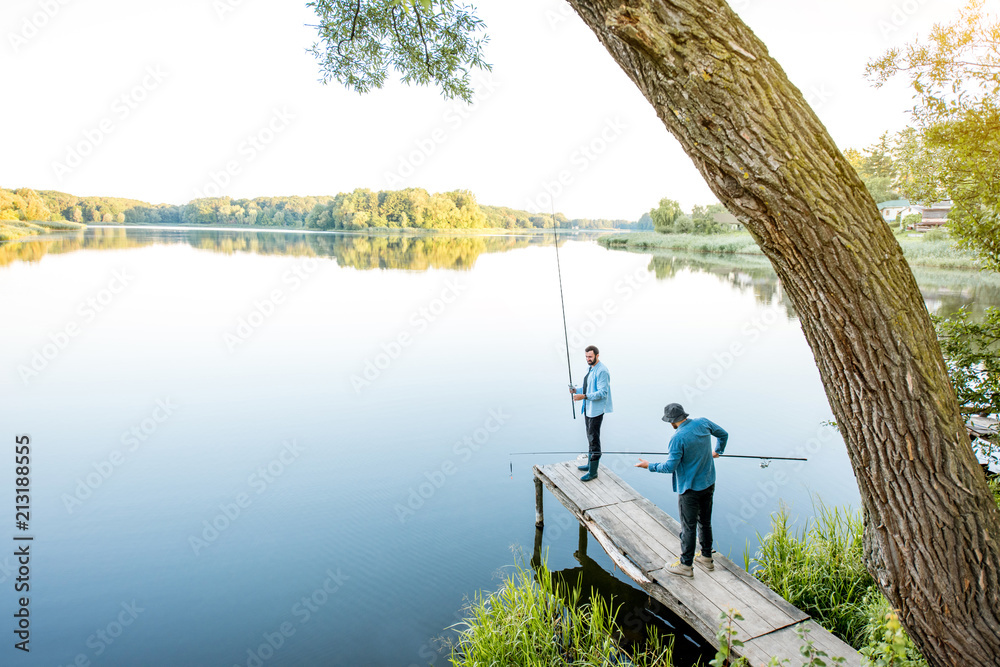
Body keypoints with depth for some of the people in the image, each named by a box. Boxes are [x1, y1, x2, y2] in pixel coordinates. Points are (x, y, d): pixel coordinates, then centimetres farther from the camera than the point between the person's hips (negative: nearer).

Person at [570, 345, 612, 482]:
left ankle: (593, 471, 0)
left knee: (594, 439, -6)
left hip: (596, 410, -10)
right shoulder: (591, 368, 13)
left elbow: (602, 392, -24)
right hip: (588, 408, 10)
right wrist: (577, 390, 7)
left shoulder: (602, 371, -18)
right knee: (590, 438, 19)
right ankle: (590, 463, 32)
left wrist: (584, 396, -30)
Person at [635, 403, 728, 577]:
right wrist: (718, 451, 30)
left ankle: (686, 565, 15)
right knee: (705, 522, 20)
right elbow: (723, 434, 13)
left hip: (690, 488, -7)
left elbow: (670, 467, -20)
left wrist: (649, 466, -6)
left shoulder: (678, 438, -25)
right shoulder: (703, 423, -5)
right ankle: (706, 558, 33)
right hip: (709, 483, 7)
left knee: (688, 527, 4)